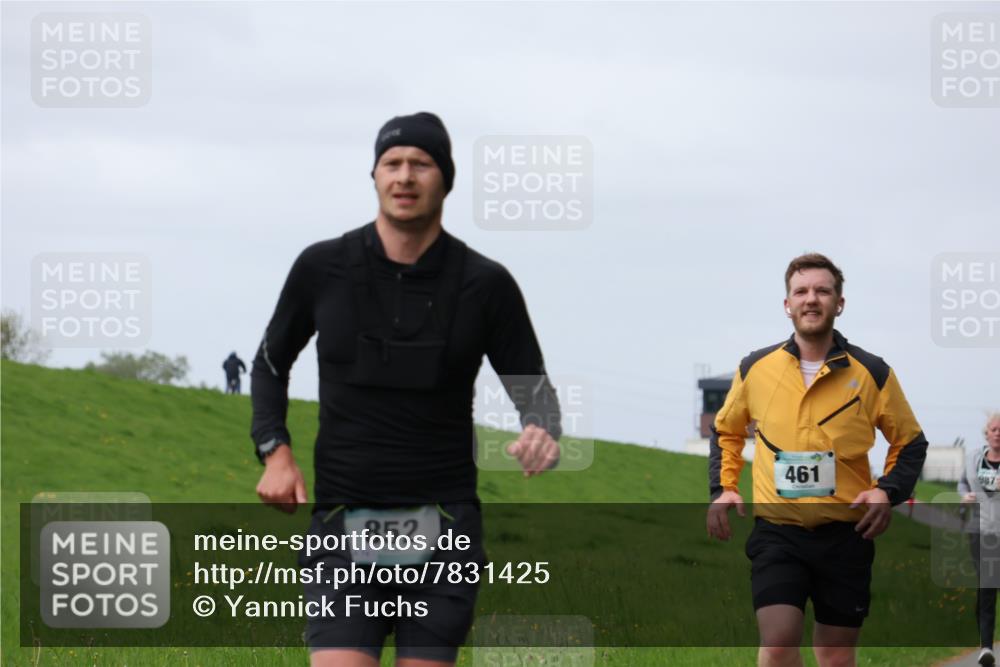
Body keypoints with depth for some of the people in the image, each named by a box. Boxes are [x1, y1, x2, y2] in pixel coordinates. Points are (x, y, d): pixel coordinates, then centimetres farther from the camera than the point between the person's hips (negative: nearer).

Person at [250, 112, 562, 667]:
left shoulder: (486, 284, 0)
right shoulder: (322, 268, 2)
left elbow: (534, 388, 7)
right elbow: (271, 363, 17)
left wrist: (542, 434, -17)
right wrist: (275, 451, 1)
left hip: (444, 528, 0)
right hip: (343, 522, 0)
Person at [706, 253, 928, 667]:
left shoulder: (872, 373, -1)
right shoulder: (755, 368, 2)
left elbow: (910, 442, 10)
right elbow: (726, 431, 20)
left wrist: (888, 490, -8)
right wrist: (723, 488, 6)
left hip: (846, 534, 0)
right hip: (776, 530, 0)